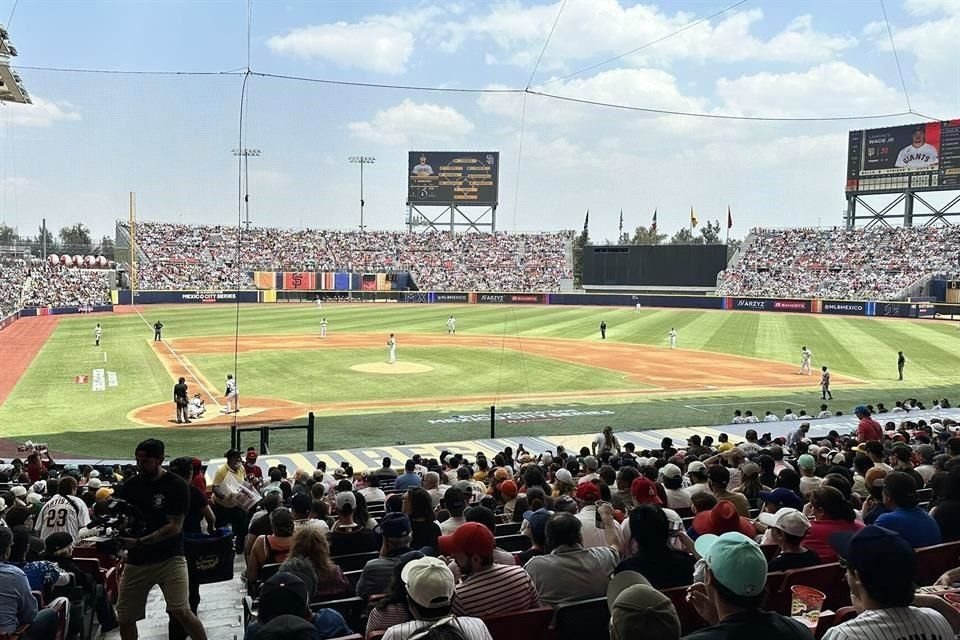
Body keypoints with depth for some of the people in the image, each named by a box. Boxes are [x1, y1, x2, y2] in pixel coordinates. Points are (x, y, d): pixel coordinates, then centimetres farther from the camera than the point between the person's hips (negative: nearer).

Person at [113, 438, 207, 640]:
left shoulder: (176, 485, -10)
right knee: (124, 616, 8)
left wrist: (139, 542, -21)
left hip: (169, 558, -5)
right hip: (136, 560, 5)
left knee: (181, 612, -17)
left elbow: (174, 527, -14)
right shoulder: (129, 486, 5)